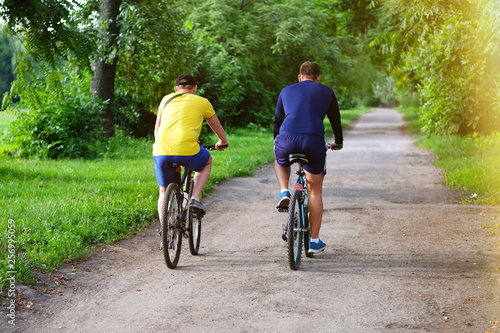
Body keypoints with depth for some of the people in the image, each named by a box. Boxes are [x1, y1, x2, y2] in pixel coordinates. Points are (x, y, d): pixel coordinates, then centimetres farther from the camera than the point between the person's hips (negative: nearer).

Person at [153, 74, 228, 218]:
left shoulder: (167, 99, 24)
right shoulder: (202, 102, 18)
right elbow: (217, 127, 33)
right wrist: (222, 143, 53)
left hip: (161, 152, 3)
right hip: (187, 149, -2)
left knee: (164, 192, 22)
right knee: (207, 162, 30)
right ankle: (195, 198, 13)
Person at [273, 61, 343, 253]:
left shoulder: (287, 91, 24)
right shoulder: (327, 93, 20)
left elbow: (278, 119, 34)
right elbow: (335, 120, 30)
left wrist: (276, 140, 52)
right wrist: (338, 142, 48)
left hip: (287, 139, 1)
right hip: (314, 141, -1)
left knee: (280, 162, 38)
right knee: (315, 191, 15)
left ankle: (284, 193, 11)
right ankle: (314, 241, 16)